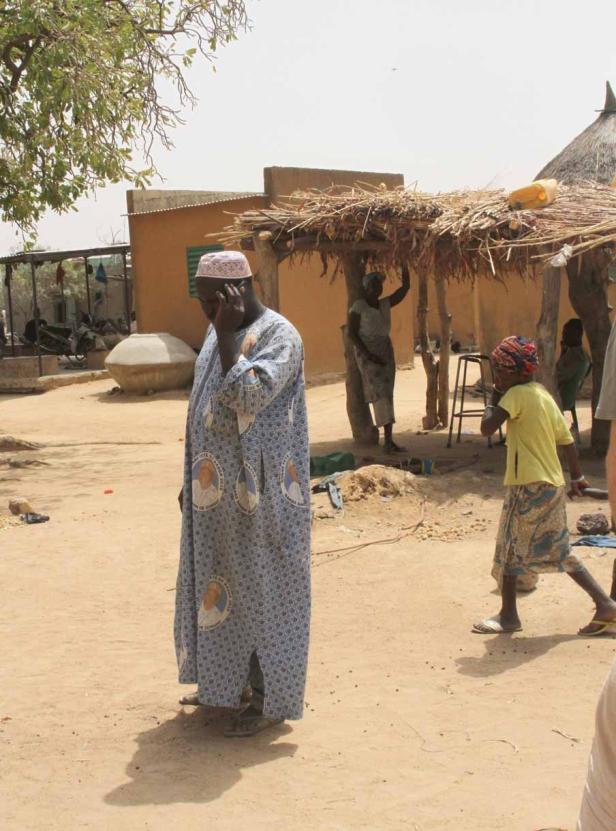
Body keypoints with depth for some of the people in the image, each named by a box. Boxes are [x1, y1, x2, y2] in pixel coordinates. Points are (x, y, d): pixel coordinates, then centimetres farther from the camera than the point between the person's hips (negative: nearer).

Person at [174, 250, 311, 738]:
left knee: (262, 587, 0)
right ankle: (229, 680, 31)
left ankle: (272, 701, 12)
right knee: (221, 579, 16)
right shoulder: (220, 334, 11)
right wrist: (193, 479, 17)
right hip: (219, 490, 9)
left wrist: (225, 335, -25)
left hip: (257, 492, -8)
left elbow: (246, 397, -30)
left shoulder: (279, 336, -15)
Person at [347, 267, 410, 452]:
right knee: (380, 392, -17)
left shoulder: (385, 304, 10)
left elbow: (405, 287, 9)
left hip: (385, 351, 7)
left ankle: (389, 440, 2)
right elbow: (351, 333, -10)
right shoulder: (358, 307, -7)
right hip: (367, 353, -6)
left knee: (386, 394, 3)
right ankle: (389, 440, -23)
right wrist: (367, 354, -18)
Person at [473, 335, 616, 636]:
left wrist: (493, 399, -4)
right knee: (559, 552, 15)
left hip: (529, 486, -8)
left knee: (511, 548, 5)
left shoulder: (517, 395, -12)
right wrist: (576, 477, 28)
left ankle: (508, 615, 14)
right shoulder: (545, 396, 13)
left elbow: (487, 427, -22)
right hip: (553, 485, 9)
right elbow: (566, 439, 18)